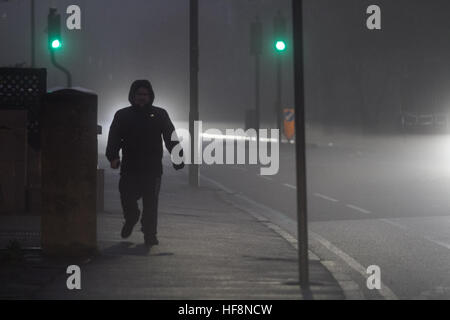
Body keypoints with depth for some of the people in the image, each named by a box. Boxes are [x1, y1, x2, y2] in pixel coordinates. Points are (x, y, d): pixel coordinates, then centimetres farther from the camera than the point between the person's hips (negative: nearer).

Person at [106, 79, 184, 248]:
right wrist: (113, 157, -16)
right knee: (127, 198, -4)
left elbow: (171, 138, 10)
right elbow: (114, 139, 1)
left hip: (153, 168, 0)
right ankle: (131, 218, 28)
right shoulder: (122, 115, 11)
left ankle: (149, 234, 7)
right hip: (129, 168, 0)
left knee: (150, 203, -3)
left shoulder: (159, 115, 12)